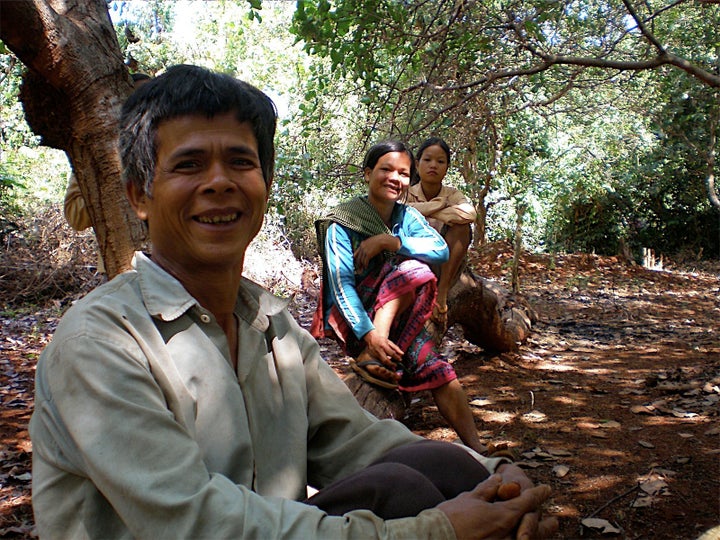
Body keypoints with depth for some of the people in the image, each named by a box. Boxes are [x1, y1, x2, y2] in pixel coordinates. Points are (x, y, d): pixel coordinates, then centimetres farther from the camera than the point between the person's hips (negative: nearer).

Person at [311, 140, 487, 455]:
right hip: (352, 319, -5)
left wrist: (388, 241, -23)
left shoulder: (408, 216, 5)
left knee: (437, 370, -19)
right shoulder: (343, 223, -10)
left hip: (397, 316, 5)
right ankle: (371, 355, -30)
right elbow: (341, 284, -18)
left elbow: (441, 250, -13)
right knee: (414, 270, -26)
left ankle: (475, 448, -16)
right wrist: (369, 333, -31)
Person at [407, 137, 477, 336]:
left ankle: (441, 293, -25)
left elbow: (470, 214, -26)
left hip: (445, 268, 1)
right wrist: (437, 205, -24)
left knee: (461, 226, -24)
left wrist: (428, 213, -20)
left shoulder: (453, 195, -1)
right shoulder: (406, 194, -2)